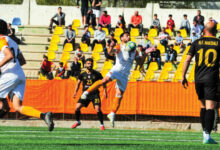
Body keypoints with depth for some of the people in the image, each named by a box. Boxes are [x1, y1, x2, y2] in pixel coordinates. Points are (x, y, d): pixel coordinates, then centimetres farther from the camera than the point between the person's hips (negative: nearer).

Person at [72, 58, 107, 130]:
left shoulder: (97, 74, -1)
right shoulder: (82, 75, 4)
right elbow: (78, 83, 17)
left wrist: (105, 91, -4)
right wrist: (75, 92, 6)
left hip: (95, 94, -2)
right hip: (85, 94, 2)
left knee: (98, 109, -17)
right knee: (77, 107, -9)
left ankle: (101, 124, 1)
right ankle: (78, 121, 16)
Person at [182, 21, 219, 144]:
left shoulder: (197, 43, 7)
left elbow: (187, 60, 3)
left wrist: (183, 76, 7)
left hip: (198, 79, 3)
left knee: (203, 106, 19)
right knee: (210, 107, -7)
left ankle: (205, 132, 19)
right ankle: (207, 136, -17)